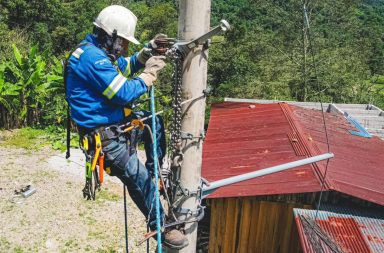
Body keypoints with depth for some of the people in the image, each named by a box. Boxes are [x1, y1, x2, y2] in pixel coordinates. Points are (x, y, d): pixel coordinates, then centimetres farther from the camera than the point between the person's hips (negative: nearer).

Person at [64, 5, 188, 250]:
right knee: (139, 180, -2)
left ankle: (154, 172, 26)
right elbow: (125, 93, -25)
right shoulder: (92, 57, -22)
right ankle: (160, 227, 17)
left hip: (115, 121, 10)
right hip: (104, 135, -10)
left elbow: (126, 66, 22)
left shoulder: (98, 50, 9)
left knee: (155, 121, 21)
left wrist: (147, 53, 6)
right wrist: (149, 74, -11)